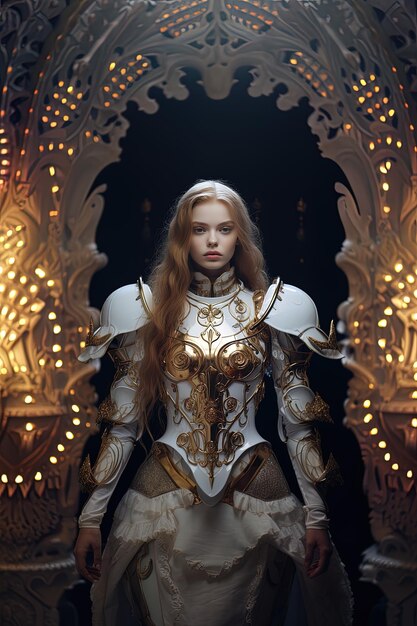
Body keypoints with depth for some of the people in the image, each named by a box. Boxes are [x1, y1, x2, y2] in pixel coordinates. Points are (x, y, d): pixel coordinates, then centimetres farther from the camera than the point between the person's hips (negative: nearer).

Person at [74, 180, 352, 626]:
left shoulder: (273, 309, 0)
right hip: (164, 494, 0)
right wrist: (91, 516, 0)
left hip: (256, 495, 0)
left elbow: (297, 420, 1)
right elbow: (123, 420, 2)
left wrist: (315, 514, -2)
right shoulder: (150, 310, 1)